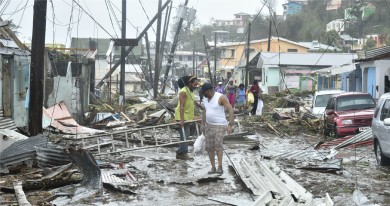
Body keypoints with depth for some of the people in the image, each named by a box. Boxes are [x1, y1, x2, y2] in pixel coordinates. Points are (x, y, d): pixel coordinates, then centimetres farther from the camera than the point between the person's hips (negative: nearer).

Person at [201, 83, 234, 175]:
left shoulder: (221, 97, -18)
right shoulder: (205, 98, 4)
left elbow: (230, 110, -21)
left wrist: (230, 125, -28)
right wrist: (204, 124, 19)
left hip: (220, 126, -7)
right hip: (209, 125, 7)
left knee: (218, 145, -19)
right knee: (209, 147, 2)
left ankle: (220, 167, -13)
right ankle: (213, 167, 11)